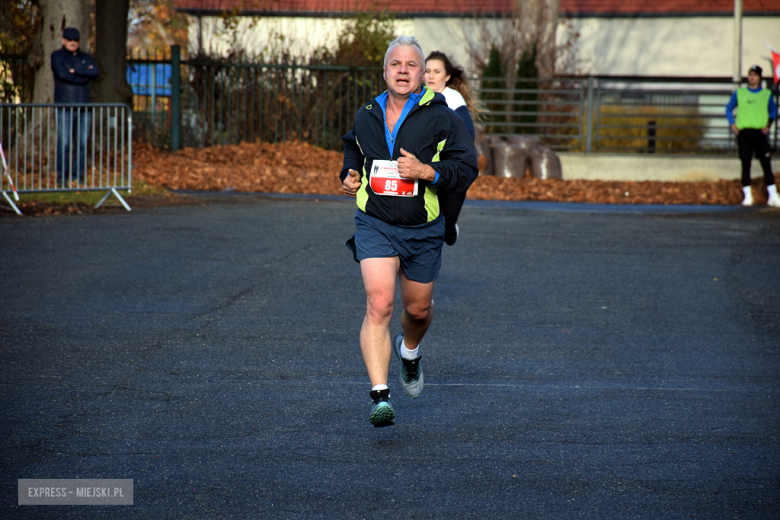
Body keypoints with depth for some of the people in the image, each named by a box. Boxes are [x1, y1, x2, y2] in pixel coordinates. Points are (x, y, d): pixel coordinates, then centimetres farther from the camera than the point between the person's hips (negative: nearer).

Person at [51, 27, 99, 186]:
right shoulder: (57, 56, 6)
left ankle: (77, 175, 6)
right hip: (65, 107, -4)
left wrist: (75, 71, -10)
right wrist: (83, 75, -5)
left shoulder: (85, 58, 17)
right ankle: (62, 176, -1)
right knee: (64, 143, -8)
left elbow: (94, 72, -2)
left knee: (82, 143, 1)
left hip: (84, 107, 4)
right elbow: (62, 73, -13)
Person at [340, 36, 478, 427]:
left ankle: (409, 351, 53)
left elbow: (467, 169, -9)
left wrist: (427, 172, -23)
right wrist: (350, 176, 8)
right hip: (375, 225, 0)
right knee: (379, 304, -18)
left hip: (423, 230, 0)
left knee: (418, 309, 16)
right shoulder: (366, 116, 4)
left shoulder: (440, 118, -8)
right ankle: (379, 395, -22)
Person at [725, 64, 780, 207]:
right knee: (746, 164, 1)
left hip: (760, 132, -1)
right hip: (744, 132, 1)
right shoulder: (739, 93, 10)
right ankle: (747, 196, 6)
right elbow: (729, 109, 16)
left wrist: (769, 124, 3)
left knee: (766, 163, -8)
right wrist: (732, 124, 2)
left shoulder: (767, 94, 10)